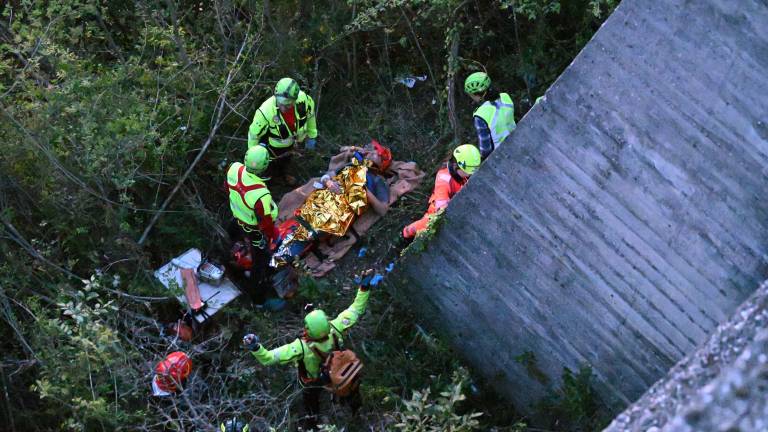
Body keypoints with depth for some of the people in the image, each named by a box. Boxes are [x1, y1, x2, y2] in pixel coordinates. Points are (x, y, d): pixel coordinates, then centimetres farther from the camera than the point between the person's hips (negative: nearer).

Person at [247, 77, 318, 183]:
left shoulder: (303, 99, -34)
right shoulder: (265, 112, -44)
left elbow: (310, 115, -9)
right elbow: (254, 134, -26)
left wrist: (311, 136, 3)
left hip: (291, 142, 5)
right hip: (273, 146, -5)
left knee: (285, 160, 34)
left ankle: (282, 175, 67)